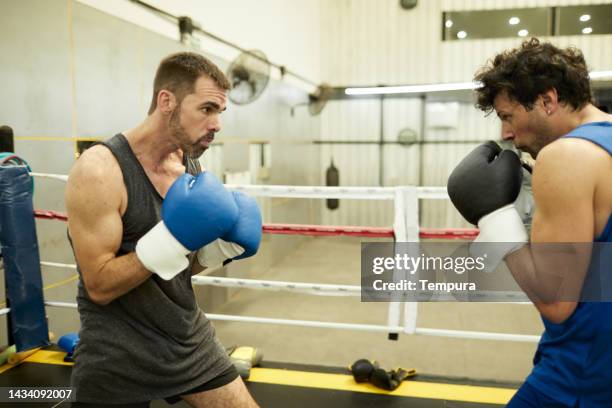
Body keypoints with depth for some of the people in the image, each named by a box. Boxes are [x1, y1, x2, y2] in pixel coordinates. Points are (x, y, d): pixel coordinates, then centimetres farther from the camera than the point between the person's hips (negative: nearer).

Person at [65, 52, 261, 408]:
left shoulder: (191, 167, 1)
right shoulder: (99, 170, -19)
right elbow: (100, 287, -19)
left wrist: (221, 246, -10)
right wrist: (172, 238, -29)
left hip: (189, 340, 6)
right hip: (118, 358, -6)